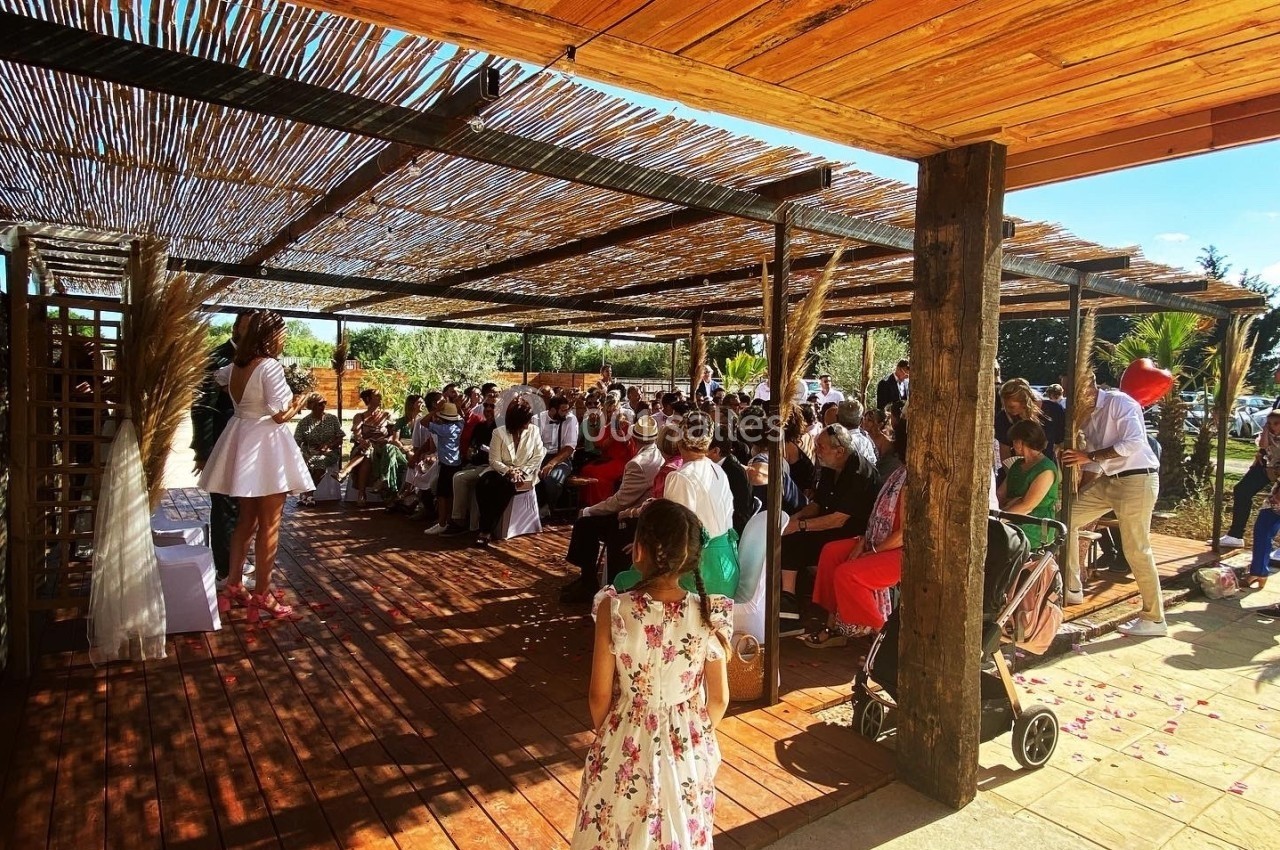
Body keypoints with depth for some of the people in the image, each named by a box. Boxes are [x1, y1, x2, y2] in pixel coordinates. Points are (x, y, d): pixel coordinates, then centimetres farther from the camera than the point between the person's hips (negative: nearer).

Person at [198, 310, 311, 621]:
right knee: (269, 524, 0)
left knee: (246, 518, 18)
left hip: (242, 443, 9)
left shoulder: (235, 366, 9)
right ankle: (262, 596, 6)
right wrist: (298, 403, -1)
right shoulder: (270, 366, -17)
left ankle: (233, 586, 26)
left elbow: (218, 377, 33)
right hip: (265, 446, -8)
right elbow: (281, 415, -19)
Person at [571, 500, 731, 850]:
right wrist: (699, 735, 12)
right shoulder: (710, 615, -19)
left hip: (627, 744, -1)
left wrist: (606, 736, 8)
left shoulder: (614, 609, -23)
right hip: (688, 747, 1)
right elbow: (719, 699, -8)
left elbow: (599, 696, -13)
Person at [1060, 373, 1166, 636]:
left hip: (1137, 480, -9)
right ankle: (1072, 588, 16)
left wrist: (1089, 456, -26)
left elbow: (1133, 441, -27)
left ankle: (1153, 619, 10)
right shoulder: (1088, 416, 11)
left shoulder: (1119, 402, -14)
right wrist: (1077, 494, 10)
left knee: (1136, 551, -4)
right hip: (1108, 480, 9)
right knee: (1067, 518, 6)